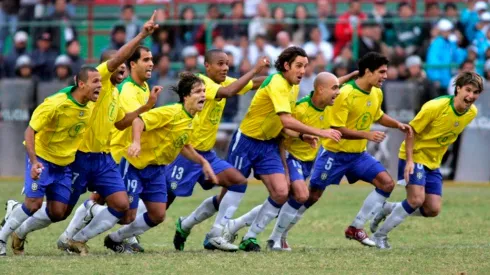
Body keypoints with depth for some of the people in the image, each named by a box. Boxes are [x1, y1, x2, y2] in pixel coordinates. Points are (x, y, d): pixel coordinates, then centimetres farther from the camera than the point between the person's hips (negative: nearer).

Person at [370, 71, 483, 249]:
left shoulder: (472, 113, -4)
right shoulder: (435, 107, -23)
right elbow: (411, 131, -16)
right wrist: (409, 160, -24)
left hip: (433, 163, 7)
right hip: (414, 156, -7)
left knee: (433, 210, -1)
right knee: (417, 199, -21)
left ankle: (389, 209, 19)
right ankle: (380, 234, -5)